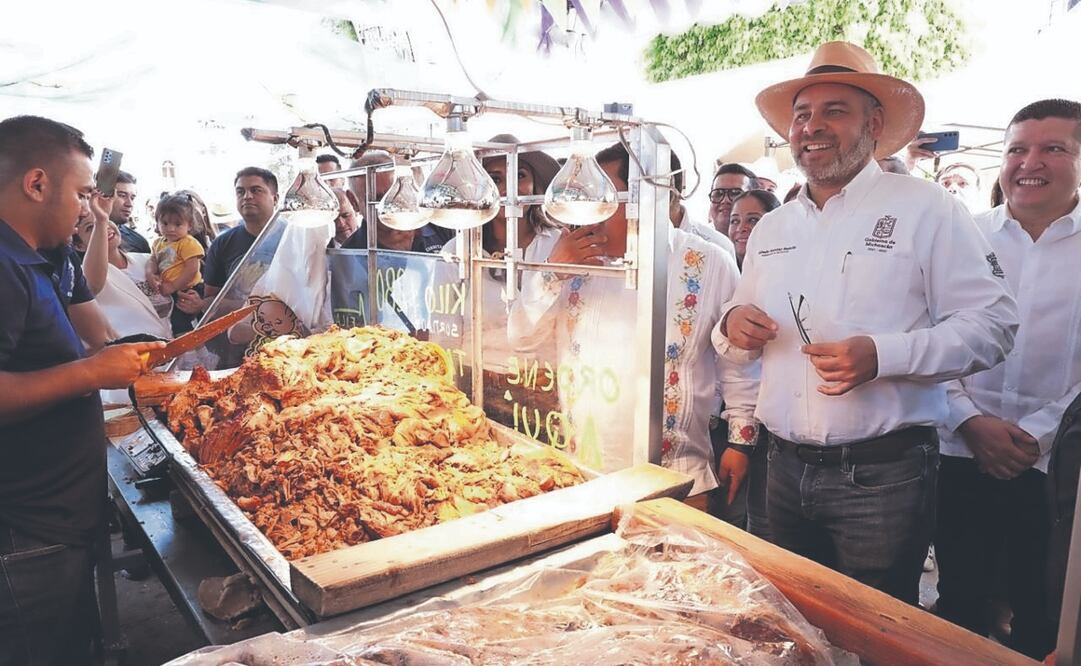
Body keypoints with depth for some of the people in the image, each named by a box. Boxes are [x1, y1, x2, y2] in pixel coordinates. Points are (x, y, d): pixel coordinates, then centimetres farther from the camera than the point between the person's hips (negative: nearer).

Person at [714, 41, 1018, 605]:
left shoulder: (925, 208, -3)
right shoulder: (770, 228, 12)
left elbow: (993, 323, -9)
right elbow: (739, 343, 17)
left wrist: (882, 355, -23)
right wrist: (732, 326, -7)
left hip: (883, 475, -4)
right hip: (786, 469, 5)